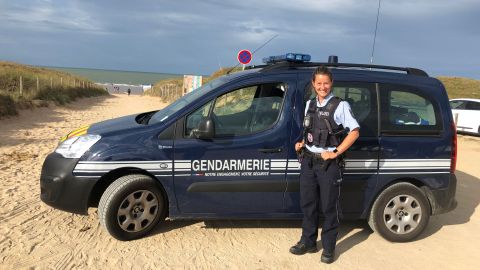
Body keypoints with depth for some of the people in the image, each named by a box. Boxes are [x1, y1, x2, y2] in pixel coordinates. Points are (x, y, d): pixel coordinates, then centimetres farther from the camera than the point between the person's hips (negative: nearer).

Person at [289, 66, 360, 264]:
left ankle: (328, 248, 20)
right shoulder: (309, 104, 10)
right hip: (308, 161, 6)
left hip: (329, 164, -5)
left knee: (329, 207, 5)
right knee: (307, 204, 13)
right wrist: (302, 143, 5)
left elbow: (354, 131, -10)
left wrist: (335, 153, -14)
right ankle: (308, 242, 29)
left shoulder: (340, 106, -8)